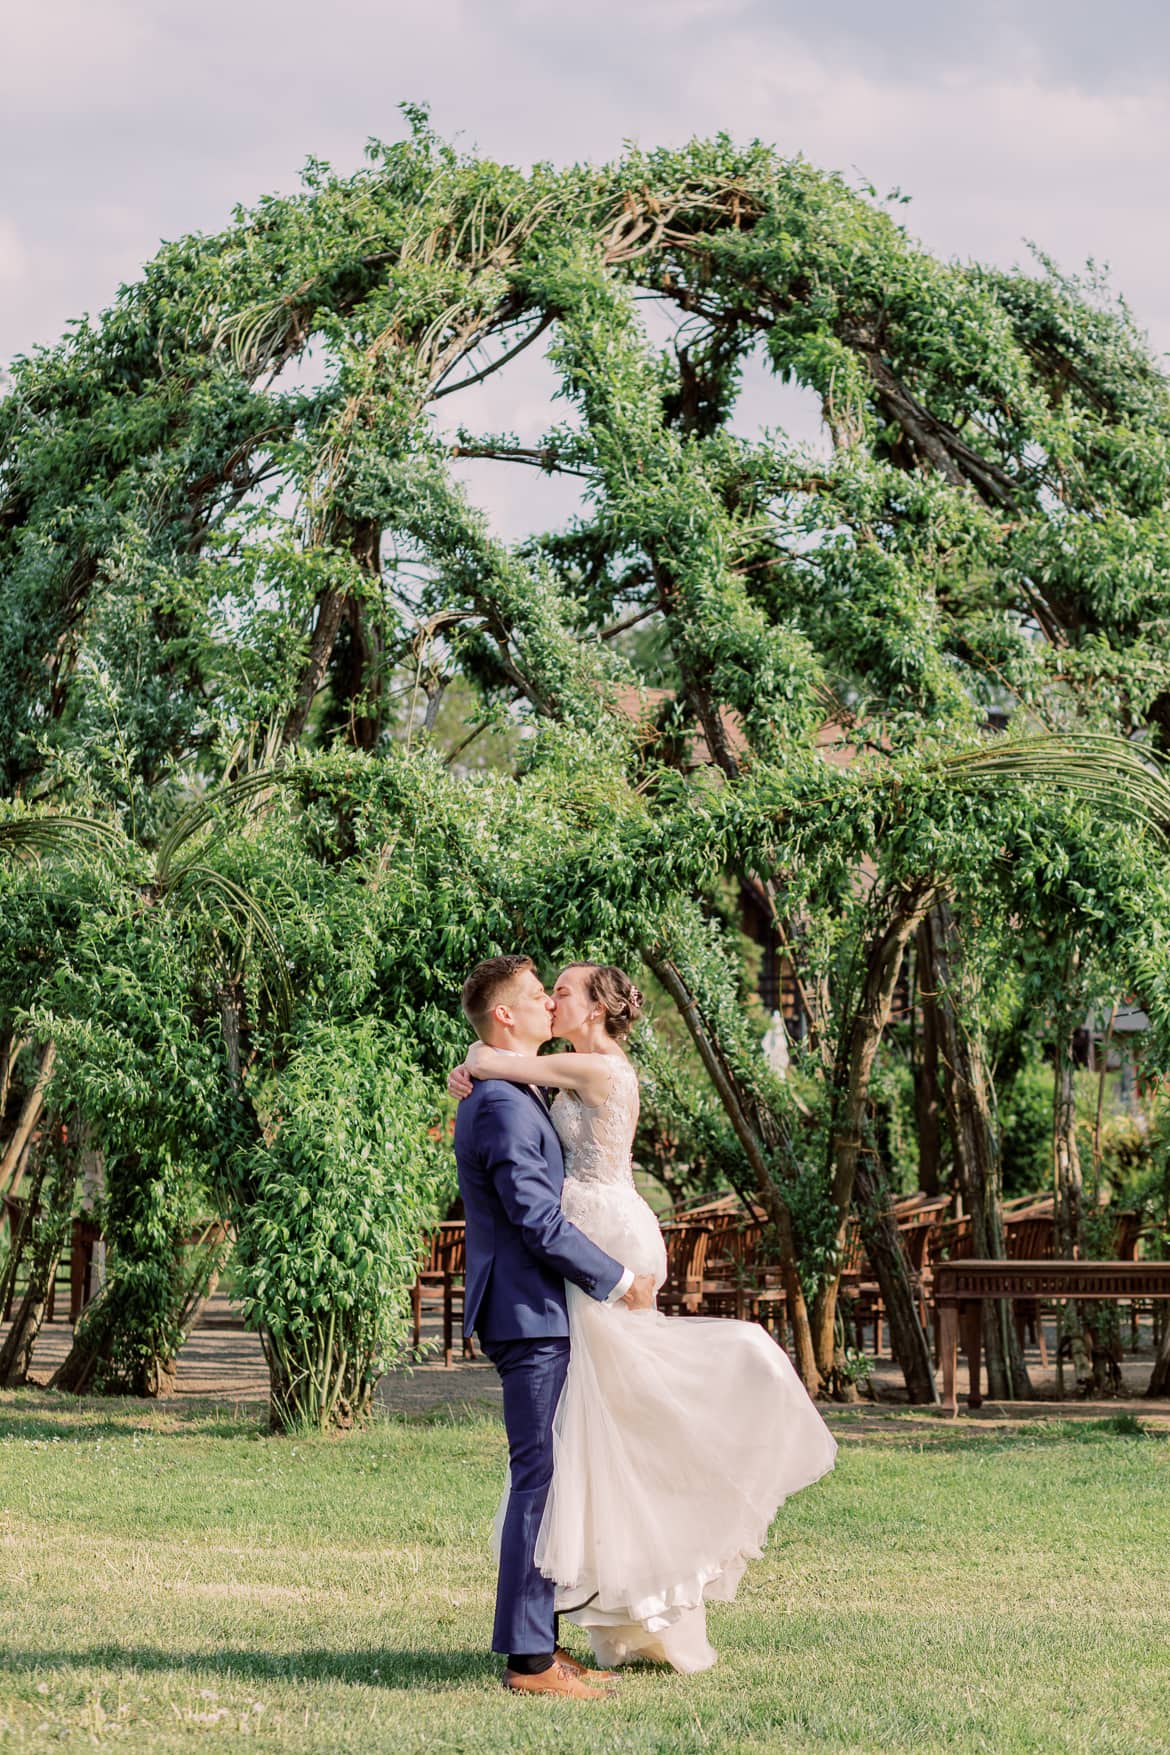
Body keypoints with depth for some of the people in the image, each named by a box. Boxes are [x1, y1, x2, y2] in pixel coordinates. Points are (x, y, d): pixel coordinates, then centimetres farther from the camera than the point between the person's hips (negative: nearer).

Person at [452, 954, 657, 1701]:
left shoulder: (510, 1096, 17)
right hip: (530, 1311, -11)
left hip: (537, 1311, 11)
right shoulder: (504, 1106, -17)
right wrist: (620, 1280, -12)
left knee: (546, 1478, 12)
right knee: (539, 1478, -9)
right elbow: (539, 1220, -21)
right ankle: (529, 1658, -8)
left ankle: (540, 1639, 16)